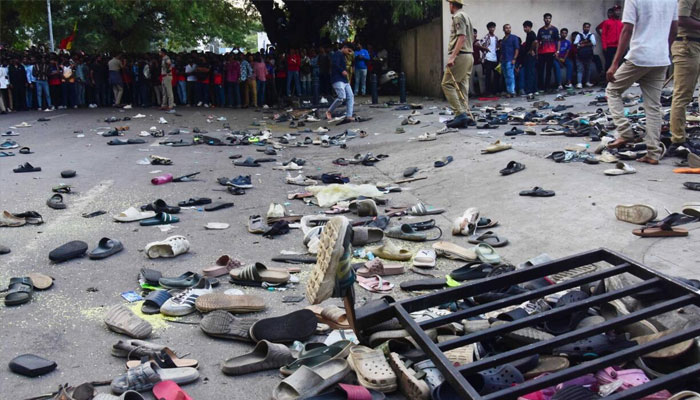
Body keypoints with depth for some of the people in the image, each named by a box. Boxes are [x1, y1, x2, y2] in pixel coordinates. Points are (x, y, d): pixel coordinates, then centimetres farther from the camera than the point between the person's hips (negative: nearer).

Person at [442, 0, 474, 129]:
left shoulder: (458, 17, -8)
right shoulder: (466, 16, 21)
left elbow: (462, 37, -19)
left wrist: (452, 56, -24)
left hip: (460, 55, -10)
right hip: (469, 54, 10)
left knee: (447, 84, -10)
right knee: (462, 85, 9)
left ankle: (460, 114, -19)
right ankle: (463, 115, 7)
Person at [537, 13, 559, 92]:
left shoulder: (554, 29, 5)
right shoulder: (541, 30, 12)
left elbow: (558, 41, 4)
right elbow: (538, 42, 13)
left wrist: (557, 51, -6)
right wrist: (536, 52, 5)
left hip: (551, 52, -2)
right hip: (541, 53, 2)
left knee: (548, 69, 2)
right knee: (540, 69, -4)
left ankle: (547, 86, 7)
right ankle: (541, 86, 3)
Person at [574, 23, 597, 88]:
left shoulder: (591, 35, 6)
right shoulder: (579, 35, 8)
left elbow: (593, 43, -10)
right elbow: (575, 43, -6)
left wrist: (582, 44, -10)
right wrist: (588, 44, -12)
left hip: (589, 55, 1)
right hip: (580, 55, -1)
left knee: (588, 69, 9)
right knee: (580, 69, -7)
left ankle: (587, 82, 20)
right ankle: (579, 83, -12)